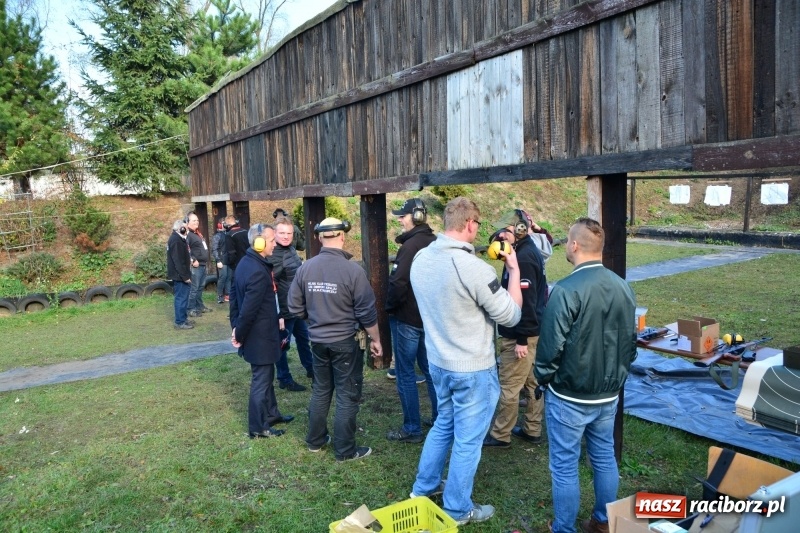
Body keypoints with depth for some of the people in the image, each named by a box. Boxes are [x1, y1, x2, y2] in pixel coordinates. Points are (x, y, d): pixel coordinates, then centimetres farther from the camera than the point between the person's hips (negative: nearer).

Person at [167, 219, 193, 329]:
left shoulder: (177, 238, 15)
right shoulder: (176, 240, -19)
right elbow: (178, 261, -24)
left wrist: (186, 274, 20)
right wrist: (185, 276, -23)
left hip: (180, 274, 10)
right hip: (180, 275, -10)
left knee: (183, 297, 16)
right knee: (181, 297, -5)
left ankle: (183, 318, 25)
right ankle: (180, 322, 0)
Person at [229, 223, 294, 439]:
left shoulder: (246, 262, 5)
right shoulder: (258, 272, -27)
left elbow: (234, 295, 12)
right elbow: (249, 309, -27)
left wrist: (235, 327, 14)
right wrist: (239, 336, -13)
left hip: (256, 333, 10)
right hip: (260, 336, -10)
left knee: (266, 375, 23)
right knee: (261, 380, 4)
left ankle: (271, 414, 39)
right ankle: (258, 428, 18)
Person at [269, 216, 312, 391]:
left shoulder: (291, 249, 7)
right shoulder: (273, 256, -22)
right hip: (284, 309, -10)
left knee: (303, 337, 24)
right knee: (282, 343, 6)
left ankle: (310, 368, 42)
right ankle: (284, 379, 20)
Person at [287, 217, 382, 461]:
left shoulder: (305, 268, -6)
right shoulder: (352, 270, -19)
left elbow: (295, 308, 2)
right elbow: (367, 311, -13)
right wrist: (375, 339, 1)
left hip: (317, 340, 5)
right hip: (345, 341, -5)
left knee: (320, 390, 21)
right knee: (347, 396, 7)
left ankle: (315, 440, 34)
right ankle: (345, 450, 18)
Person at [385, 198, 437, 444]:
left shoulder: (410, 245, -20)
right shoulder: (435, 243, 7)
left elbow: (398, 283, -25)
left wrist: (388, 307, -9)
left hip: (407, 317, -9)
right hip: (429, 315, 9)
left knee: (405, 373, 1)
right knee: (430, 368, 18)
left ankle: (412, 429, 7)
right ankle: (440, 418, 28)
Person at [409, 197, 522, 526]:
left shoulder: (421, 259, -3)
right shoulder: (474, 268, -26)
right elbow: (510, 316, -16)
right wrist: (513, 270, -5)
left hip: (438, 361, 7)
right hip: (473, 369, -7)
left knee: (444, 424, 27)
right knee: (467, 440, 11)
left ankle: (424, 487, 43)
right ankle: (458, 510, 28)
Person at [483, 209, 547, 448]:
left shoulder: (523, 258, -21)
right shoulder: (529, 252, 11)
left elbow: (525, 301, -24)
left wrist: (521, 339, -22)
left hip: (520, 335, -10)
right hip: (533, 331, 10)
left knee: (509, 386, 1)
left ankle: (500, 435, 13)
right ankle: (532, 429, 29)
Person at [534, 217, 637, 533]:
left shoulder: (566, 290, -24)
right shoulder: (623, 287, -1)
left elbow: (551, 346, -19)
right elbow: (631, 341, 9)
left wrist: (542, 377, 0)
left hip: (569, 396, -7)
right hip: (609, 394, 7)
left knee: (564, 467, 7)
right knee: (605, 458, 21)